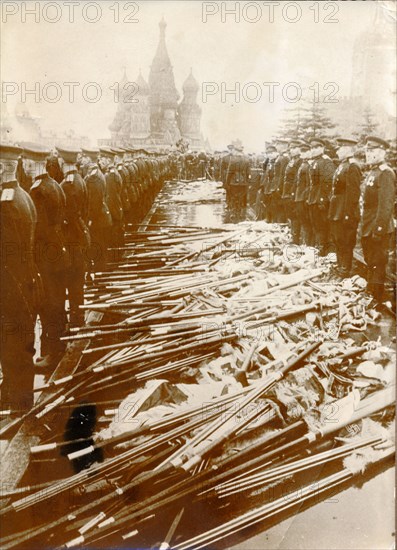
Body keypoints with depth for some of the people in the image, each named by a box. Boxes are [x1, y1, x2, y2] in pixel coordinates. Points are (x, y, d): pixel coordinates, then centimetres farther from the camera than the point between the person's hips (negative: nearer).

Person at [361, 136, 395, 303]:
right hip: (368, 229, 9)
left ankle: (377, 301, 7)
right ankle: (370, 294, 31)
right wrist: (364, 226, 16)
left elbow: (386, 205, -21)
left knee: (377, 268, -2)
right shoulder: (372, 172, 14)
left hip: (378, 230, -9)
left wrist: (379, 229, -23)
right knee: (370, 264, 19)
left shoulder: (386, 174, -15)